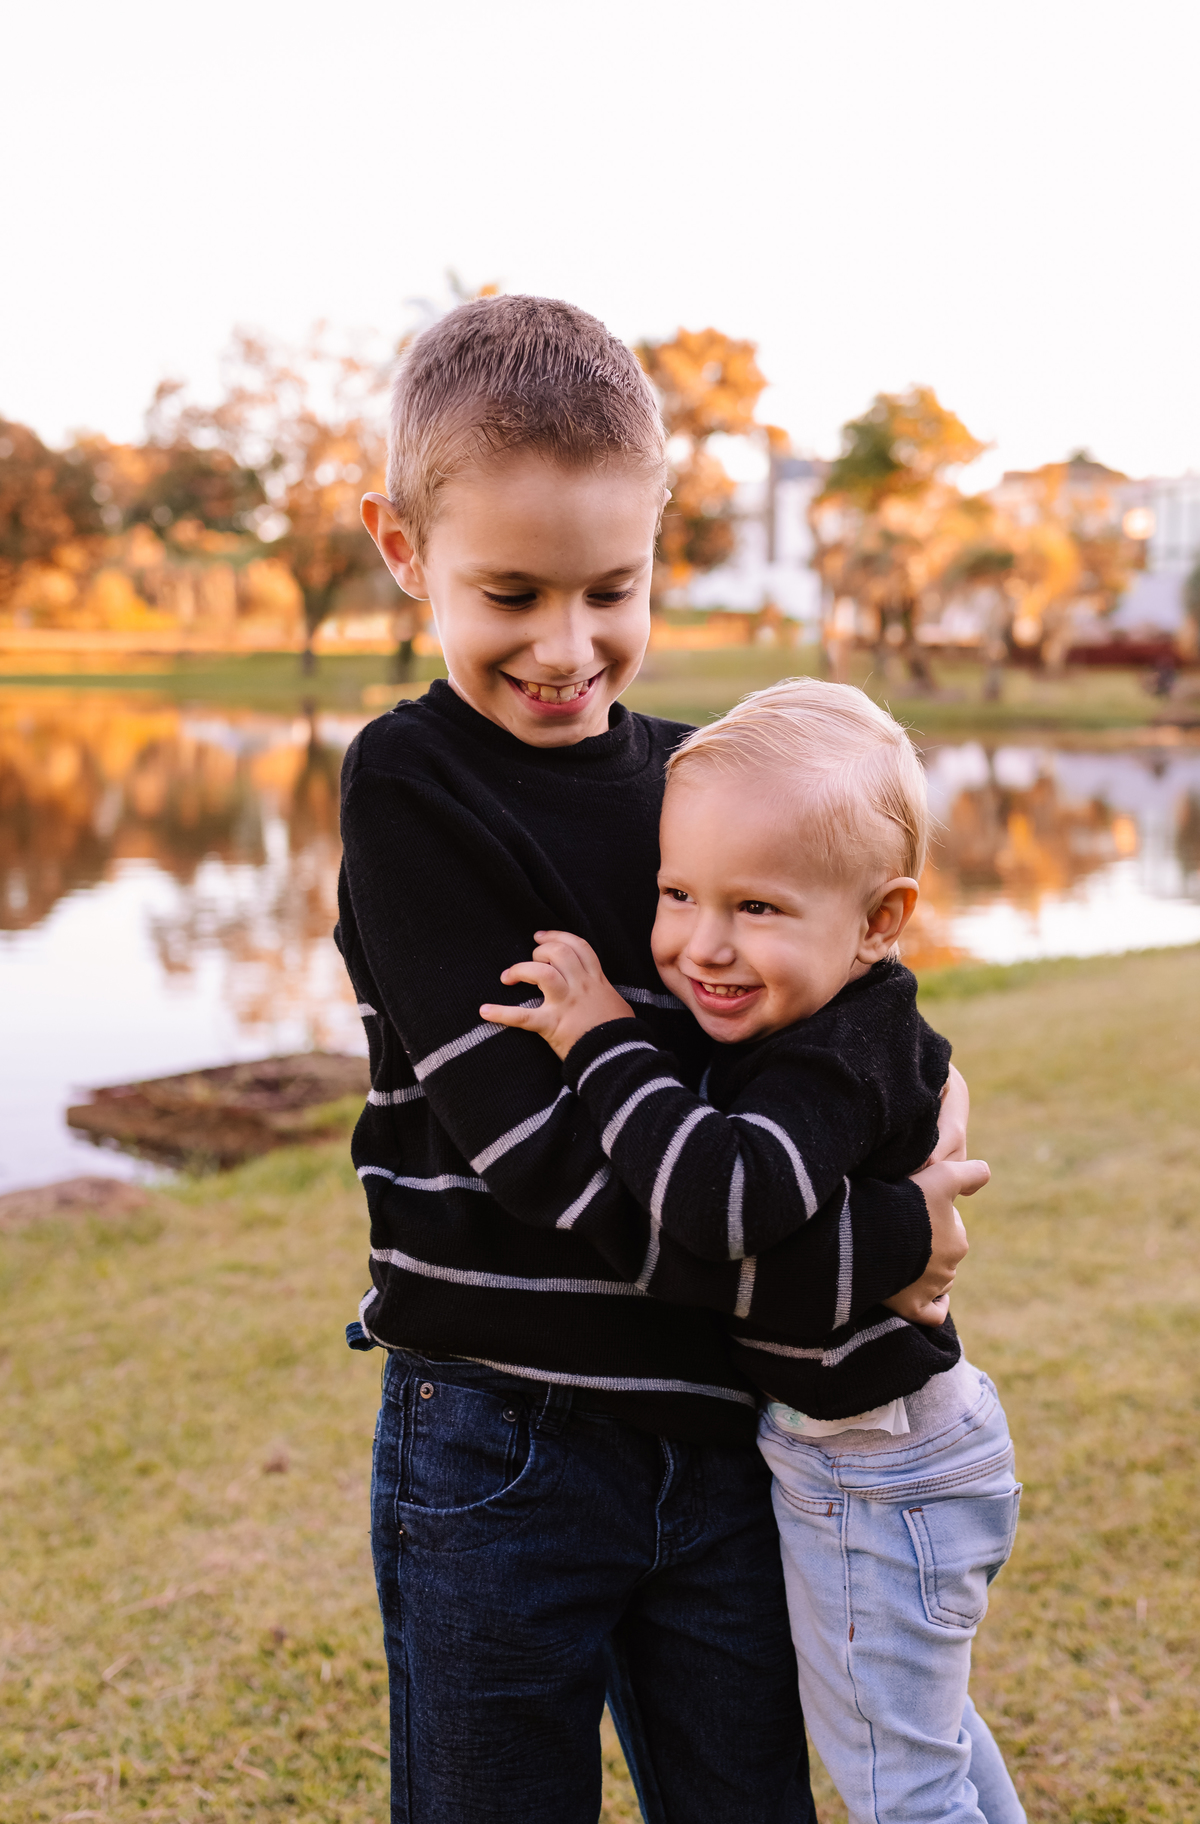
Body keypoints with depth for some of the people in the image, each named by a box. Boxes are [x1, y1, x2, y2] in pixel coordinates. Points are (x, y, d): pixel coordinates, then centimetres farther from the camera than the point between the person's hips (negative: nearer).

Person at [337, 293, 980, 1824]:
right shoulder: (412, 790, -12)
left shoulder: (692, 777, 4)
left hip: (721, 1432, 5)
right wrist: (864, 1247, -19)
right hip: (498, 1449, -4)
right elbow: (529, 1141, -19)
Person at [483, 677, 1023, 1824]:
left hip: (873, 1478, -10)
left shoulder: (835, 1070, -29)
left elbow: (723, 1198, -43)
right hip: (913, 1445, 10)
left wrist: (605, 1041, -36)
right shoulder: (830, 1022, -2)